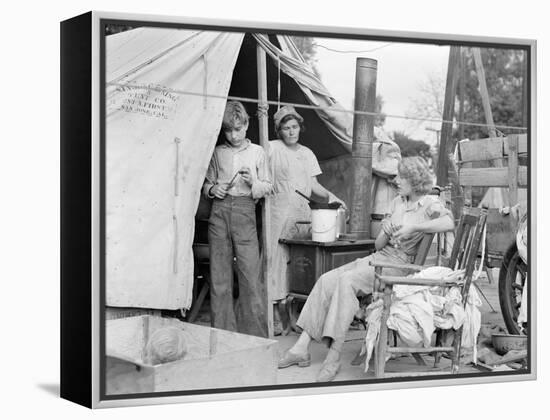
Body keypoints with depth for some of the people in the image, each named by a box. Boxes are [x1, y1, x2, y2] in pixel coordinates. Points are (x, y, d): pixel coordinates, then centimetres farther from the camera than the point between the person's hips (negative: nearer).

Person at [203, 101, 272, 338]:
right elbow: (207, 183, 21)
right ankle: (222, 332, 5)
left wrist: (253, 183, -8)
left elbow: (267, 187, 12)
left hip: (245, 211, -2)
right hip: (219, 211, 2)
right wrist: (212, 189, -1)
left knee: (251, 273, -9)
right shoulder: (218, 153, 14)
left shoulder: (257, 152, 11)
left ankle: (255, 334, -3)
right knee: (219, 275, 0)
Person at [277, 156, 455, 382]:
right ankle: (301, 347, -16)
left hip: (399, 264, -7)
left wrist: (413, 227, -25)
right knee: (326, 280, -14)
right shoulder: (397, 202, 18)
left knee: (347, 280, -31)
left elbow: (449, 223, -27)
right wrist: (386, 232, -6)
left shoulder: (430, 204, -3)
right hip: (379, 257, 7)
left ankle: (334, 355, -32)